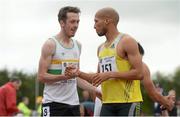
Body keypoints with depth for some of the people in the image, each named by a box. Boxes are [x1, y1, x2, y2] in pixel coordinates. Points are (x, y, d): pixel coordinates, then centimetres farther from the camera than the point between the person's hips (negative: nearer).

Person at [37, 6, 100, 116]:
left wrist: (96, 90, 11)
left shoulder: (77, 45, 14)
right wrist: (65, 76, -26)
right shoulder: (51, 44, -7)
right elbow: (42, 76, -12)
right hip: (53, 103, -7)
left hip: (73, 103, 7)